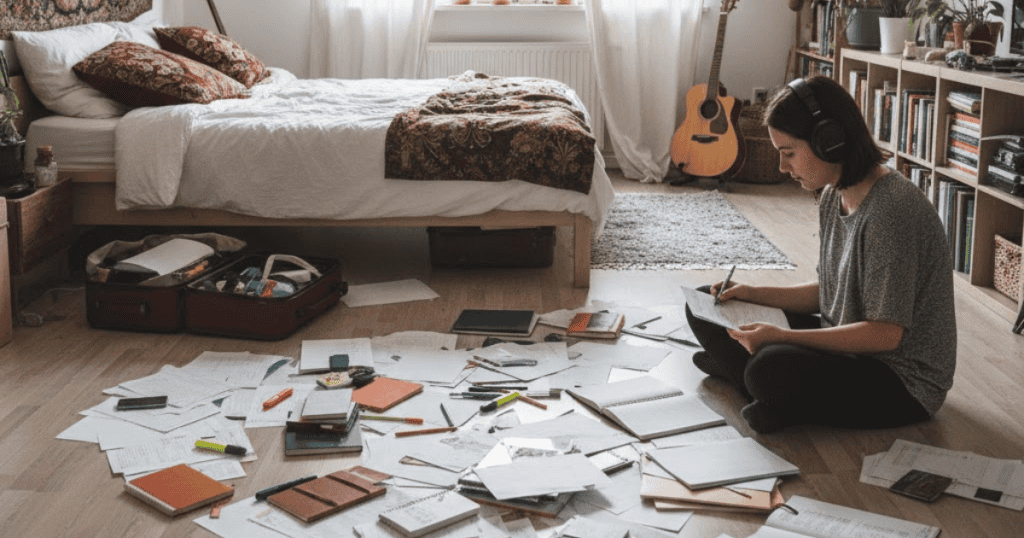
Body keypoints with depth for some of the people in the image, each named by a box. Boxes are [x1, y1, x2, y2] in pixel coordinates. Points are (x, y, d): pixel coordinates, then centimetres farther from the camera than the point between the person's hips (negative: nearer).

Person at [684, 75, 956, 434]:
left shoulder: (891, 210, -25)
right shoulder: (833, 196, 3)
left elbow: (886, 334, -26)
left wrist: (782, 337, -27)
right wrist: (753, 295, 1)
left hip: (904, 380, -9)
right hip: (846, 345, 9)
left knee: (773, 368, -35)